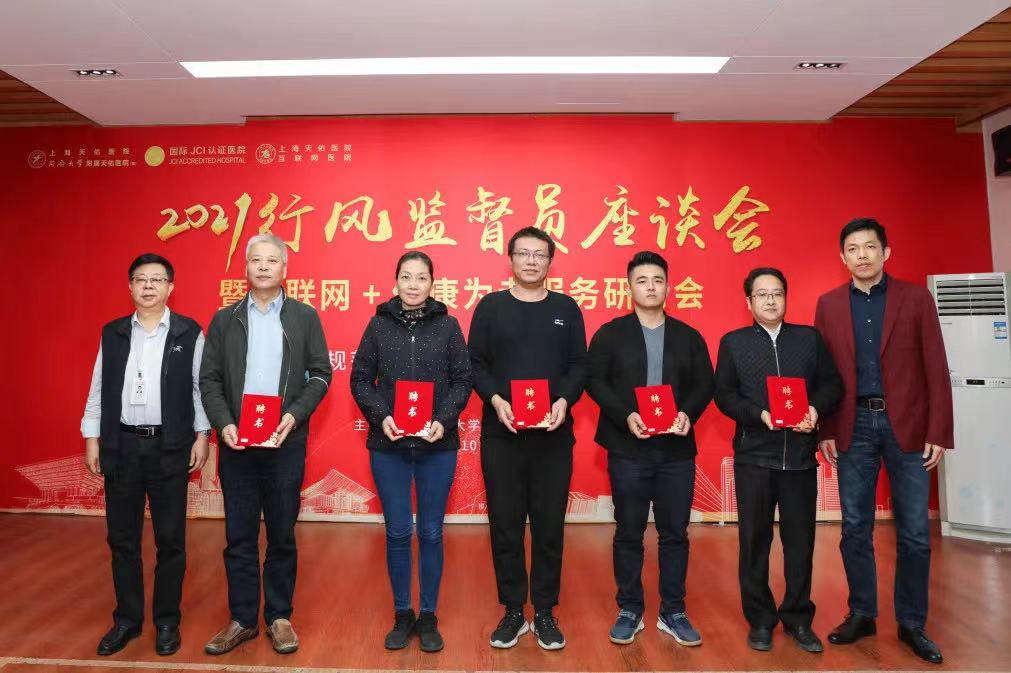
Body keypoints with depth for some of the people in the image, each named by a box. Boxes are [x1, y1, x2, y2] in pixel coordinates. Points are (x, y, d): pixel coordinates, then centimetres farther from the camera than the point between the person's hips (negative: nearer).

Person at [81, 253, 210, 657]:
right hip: (121, 446, 3)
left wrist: (202, 435, -5)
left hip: (170, 448, -3)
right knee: (122, 539, 11)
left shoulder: (190, 333, 0)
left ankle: (166, 621, 20)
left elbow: (200, 387, 0)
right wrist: (92, 439, 5)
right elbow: (98, 389, 9)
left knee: (170, 540, 5)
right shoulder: (112, 333, 8)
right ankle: (127, 619, 27)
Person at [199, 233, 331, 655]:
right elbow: (209, 379, 4)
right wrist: (223, 424, -10)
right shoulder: (224, 319, 7)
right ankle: (242, 619, 23)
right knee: (239, 536, 9)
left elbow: (320, 374, 0)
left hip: (286, 442, -1)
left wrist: (294, 415, -13)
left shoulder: (305, 317, 3)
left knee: (282, 535, 8)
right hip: (236, 442, 2)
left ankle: (279, 617, 22)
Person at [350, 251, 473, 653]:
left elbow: (463, 379, 0)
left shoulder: (448, 325, 2)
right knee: (397, 532, 8)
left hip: (437, 445, 0)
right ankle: (402, 615, 26)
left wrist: (443, 420, -14)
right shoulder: (379, 324, 3)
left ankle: (428, 617, 24)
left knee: (431, 533, 8)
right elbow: (360, 379, 3)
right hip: (388, 445, 0)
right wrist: (380, 416, -13)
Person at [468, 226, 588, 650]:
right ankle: (513, 611, 23)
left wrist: (565, 399, -12)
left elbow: (579, 365, 6)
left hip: (553, 435, 1)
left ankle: (545, 612, 23)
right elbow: (475, 363, 2)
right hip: (501, 434, 0)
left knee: (549, 525, 8)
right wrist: (494, 399, -14)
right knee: (505, 525, 7)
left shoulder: (566, 309, 8)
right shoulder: (491, 306, 4)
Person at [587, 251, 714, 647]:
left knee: (674, 533, 9)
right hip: (628, 449, -2)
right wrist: (626, 415, -18)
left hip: (677, 450, 2)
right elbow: (596, 382, -4)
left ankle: (673, 613, 24)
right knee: (629, 533, 7)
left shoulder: (688, 336, 10)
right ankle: (629, 611, 21)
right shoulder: (610, 334, 3)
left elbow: (704, 384, 6)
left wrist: (688, 413, -13)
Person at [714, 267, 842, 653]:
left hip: (801, 455, 1)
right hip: (753, 456, -1)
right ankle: (760, 619, 20)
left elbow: (832, 384, 7)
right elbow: (724, 395, -1)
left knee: (800, 539, 8)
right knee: (754, 539, 6)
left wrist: (816, 408, -13)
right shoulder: (733, 342, 6)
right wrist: (760, 414, -16)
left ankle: (798, 618, 24)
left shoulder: (810, 338, 10)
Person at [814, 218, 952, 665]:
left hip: (907, 425, -1)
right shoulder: (828, 304, 5)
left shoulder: (916, 299, 1)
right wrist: (824, 430, 0)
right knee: (855, 528, 7)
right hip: (853, 427, 1)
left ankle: (912, 624, 22)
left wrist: (939, 432, -6)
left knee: (914, 532, 6)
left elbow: (936, 370, -1)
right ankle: (862, 614, 23)